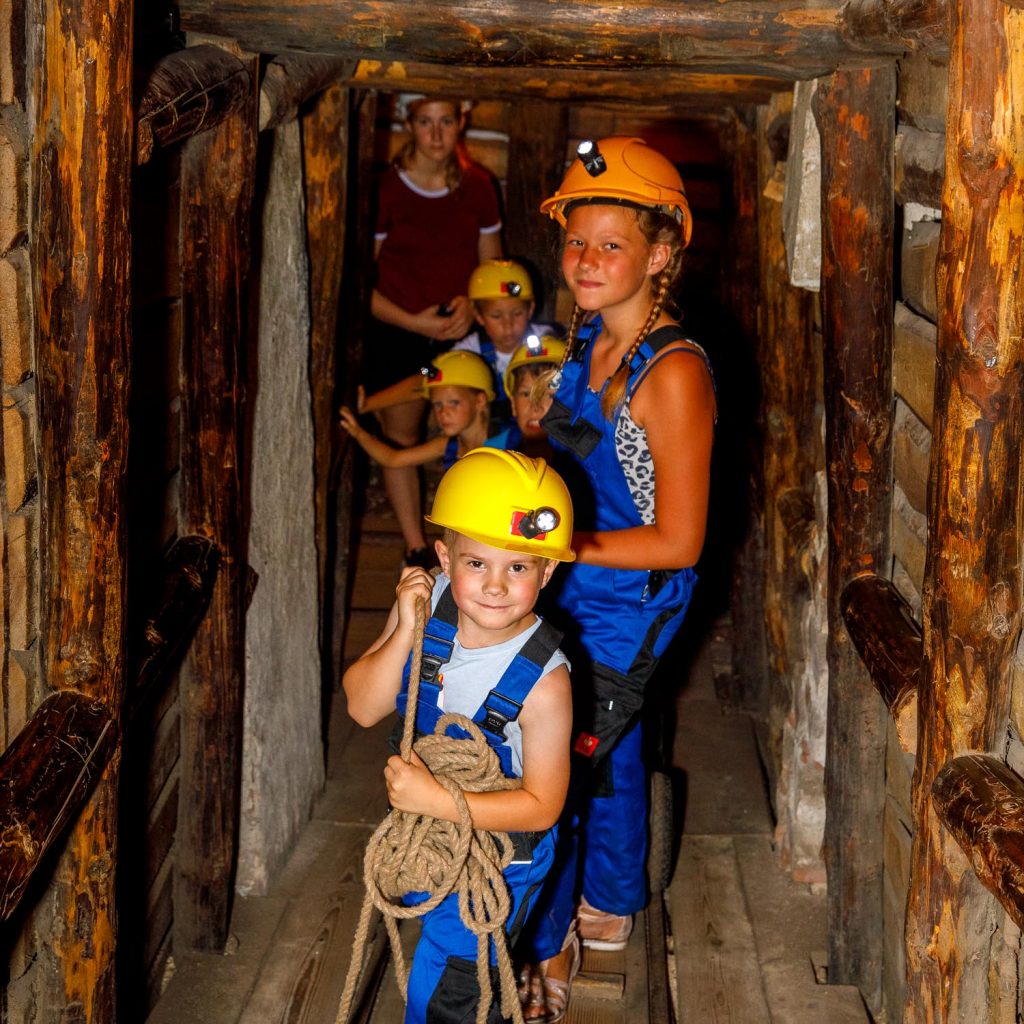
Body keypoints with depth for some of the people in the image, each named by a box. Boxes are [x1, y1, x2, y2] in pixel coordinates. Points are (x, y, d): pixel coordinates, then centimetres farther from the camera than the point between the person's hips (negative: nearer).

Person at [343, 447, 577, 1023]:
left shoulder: (542, 681, -31)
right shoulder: (428, 607, -18)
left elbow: (542, 804, -24)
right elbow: (364, 708, -16)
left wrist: (436, 801, -34)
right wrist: (405, 631, -31)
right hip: (424, 842, 6)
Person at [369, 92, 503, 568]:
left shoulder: (476, 186, 1)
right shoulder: (385, 188, -11)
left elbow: (492, 264, 12)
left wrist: (473, 303, -9)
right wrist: (413, 321, -17)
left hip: (460, 332, 2)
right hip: (398, 334, -2)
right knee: (400, 439, 8)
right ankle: (415, 543, 22)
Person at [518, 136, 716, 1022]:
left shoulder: (674, 373, -26)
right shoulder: (586, 338, 0)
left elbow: (677, 541, -24)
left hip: (624, 611, -8)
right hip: (578, 594, 8)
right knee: (607, 749, 24)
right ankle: (613, 910, 46)